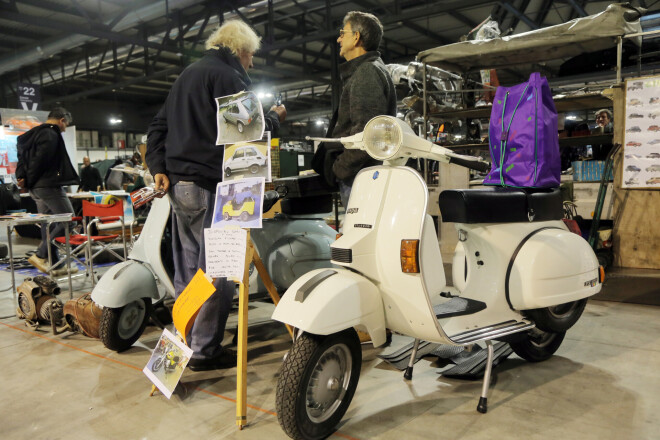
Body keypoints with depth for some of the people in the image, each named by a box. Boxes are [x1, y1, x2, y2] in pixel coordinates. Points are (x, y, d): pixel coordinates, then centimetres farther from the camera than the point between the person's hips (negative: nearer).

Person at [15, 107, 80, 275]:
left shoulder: (34, 133, 20)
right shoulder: (51, 135, -12)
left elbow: (23, 157, 16)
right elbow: (40, 160, -18)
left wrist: (21, 176, 4)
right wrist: (28, 181, -8)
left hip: (36, 187, 10)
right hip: (48, 184, -10)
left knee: (49, 224, 11)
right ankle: (41, 255, -8)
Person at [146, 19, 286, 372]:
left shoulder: (187, 74, 24)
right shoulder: (227, 76, -6)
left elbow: (157, 127, 20)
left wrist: (159, 167, 10)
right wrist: (275, 117, 4)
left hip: (178, 184, 9)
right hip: (210, 185, -9)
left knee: (187, 269, 14)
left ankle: (186, 340, 23)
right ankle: (205, 349, 1)